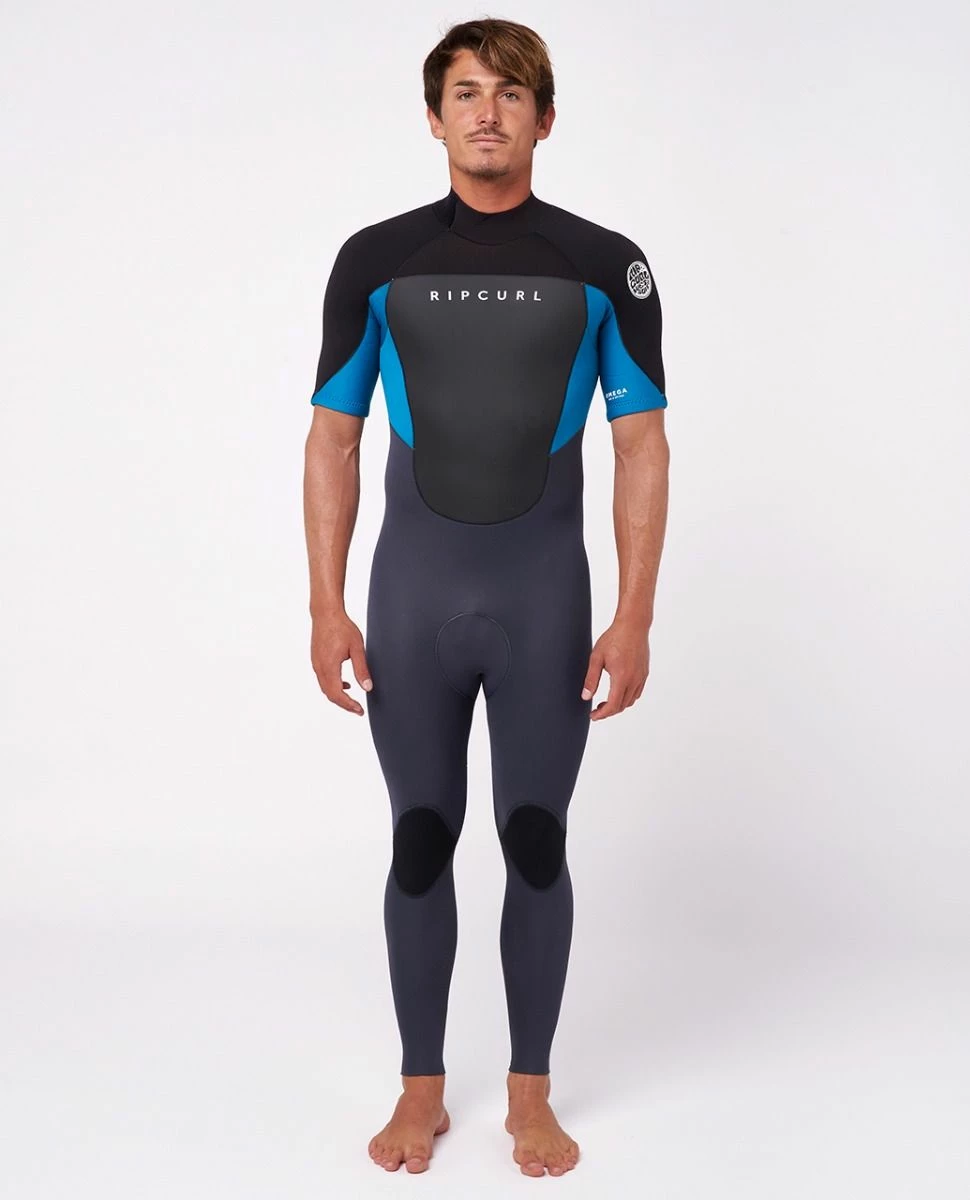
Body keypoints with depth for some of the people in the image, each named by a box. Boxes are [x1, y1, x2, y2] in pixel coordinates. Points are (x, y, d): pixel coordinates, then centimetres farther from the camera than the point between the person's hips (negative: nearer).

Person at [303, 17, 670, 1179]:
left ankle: (531, 1095, 23)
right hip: (413, 594, 1)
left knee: (536, 843, 6)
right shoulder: (375, 261, 0)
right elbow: (333, 438, 2)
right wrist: (327, 608, -5)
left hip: (545, 599, 0)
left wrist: (635, 620, -9)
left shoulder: (605, 267, -2)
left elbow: (642, 446, -2)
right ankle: (421, 1088, 24)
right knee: (421, 841, 8)